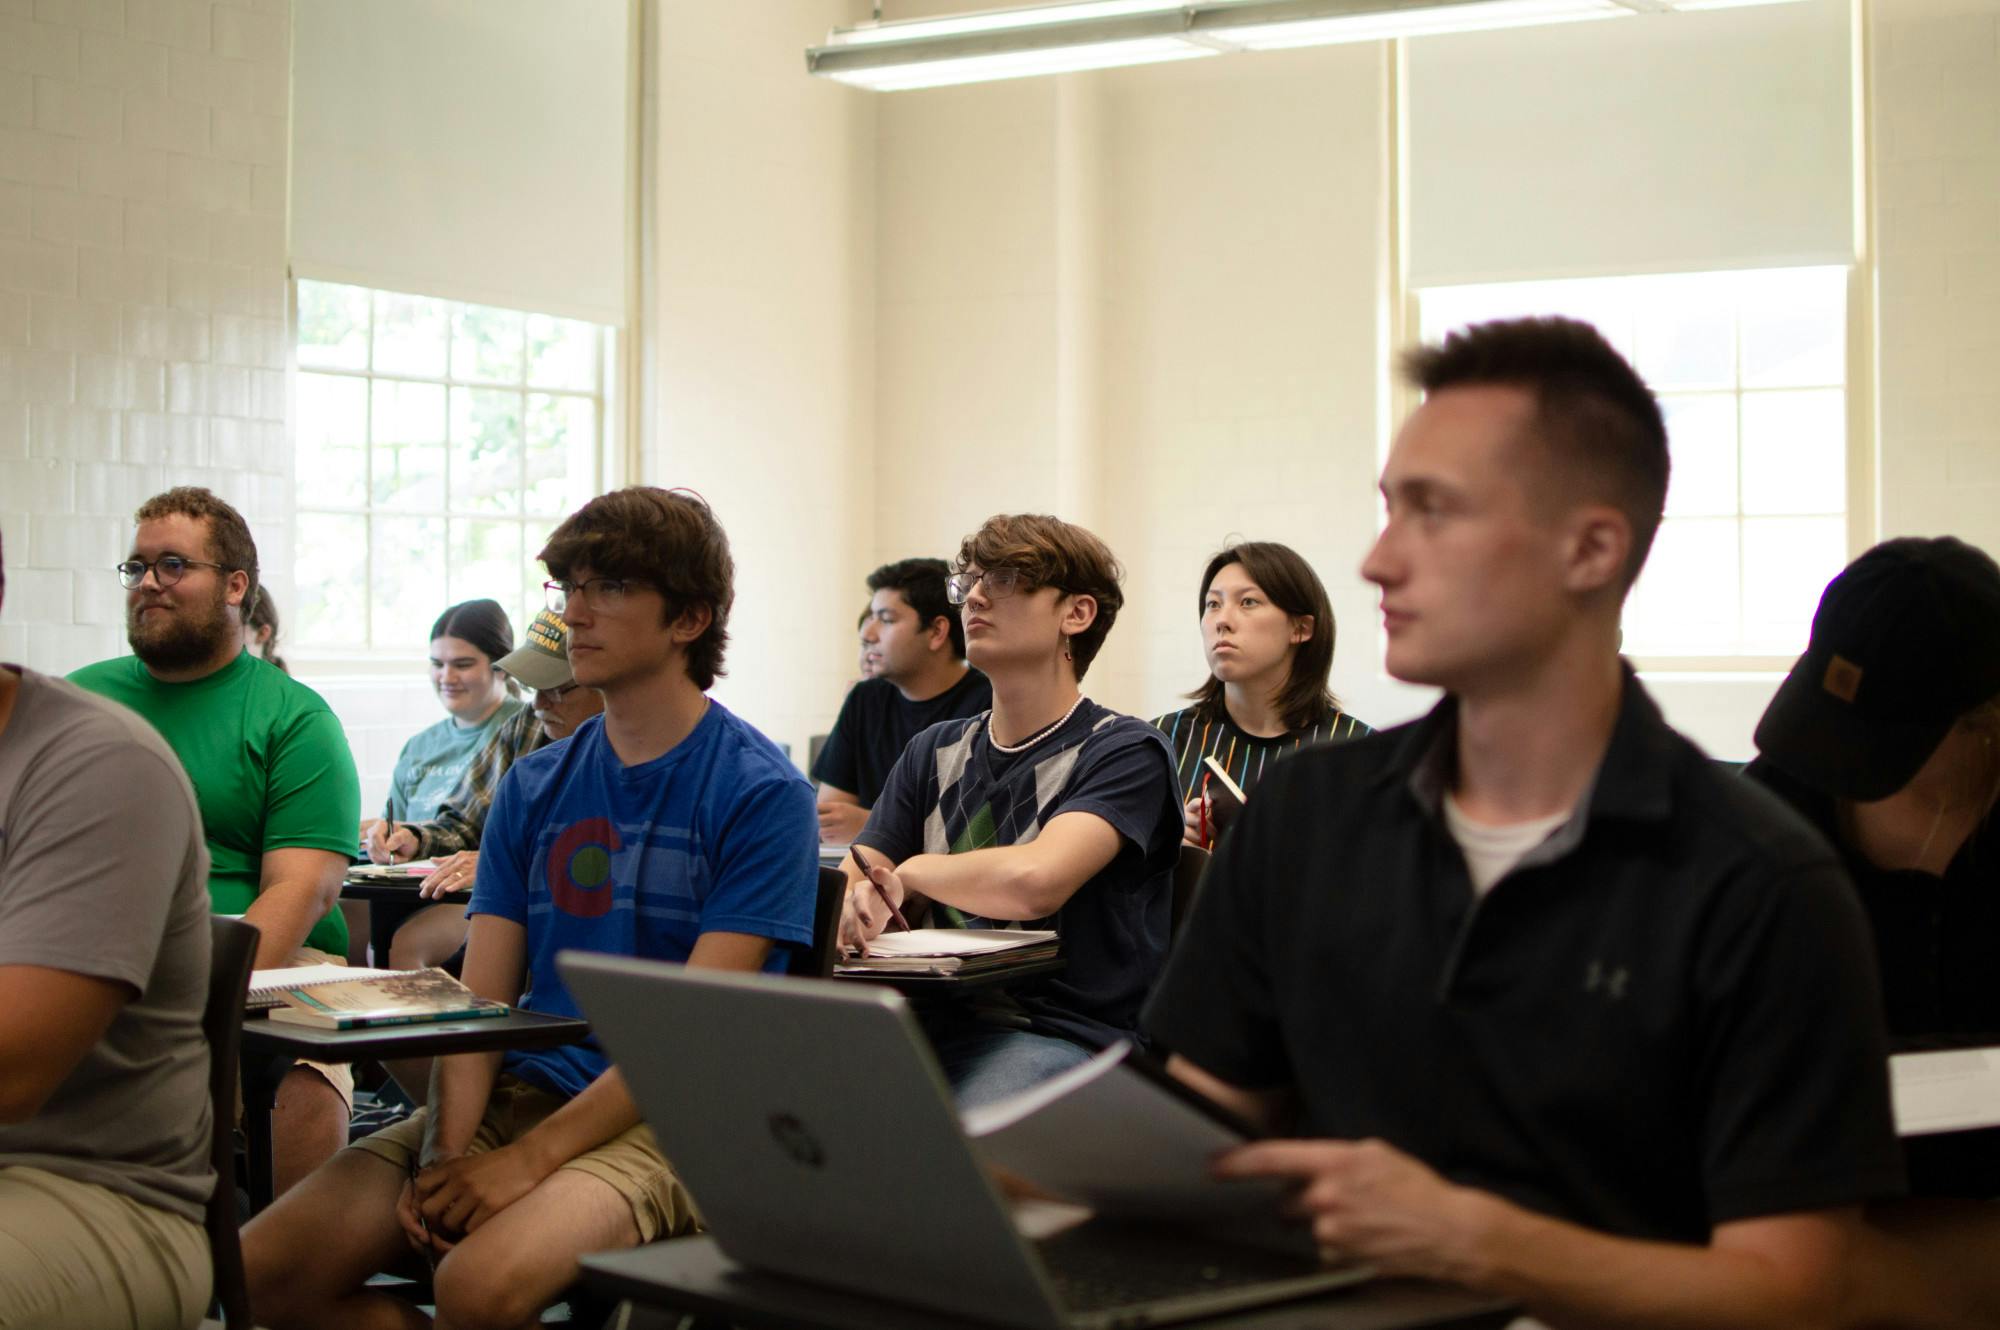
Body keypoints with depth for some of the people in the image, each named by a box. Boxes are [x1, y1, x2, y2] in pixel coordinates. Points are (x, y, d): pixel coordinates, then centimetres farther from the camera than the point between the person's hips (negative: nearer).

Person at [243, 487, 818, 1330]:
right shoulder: (534, 786, 13)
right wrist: (447, 1149, -11)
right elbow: (480, 999, 8)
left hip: (662, 1122, -6)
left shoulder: (763, 794, -5)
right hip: (516, 1094, 6)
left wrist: (531, 1157, -19)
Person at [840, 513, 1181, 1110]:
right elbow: (849, 883, 12)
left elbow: (1034, 880, -21)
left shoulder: (1125, 752, -3)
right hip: (940, 1024, 5)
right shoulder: (934, 752, 19)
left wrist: (912, 872, -3)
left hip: (1065, 1033, -5)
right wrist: (854, 906, -13)